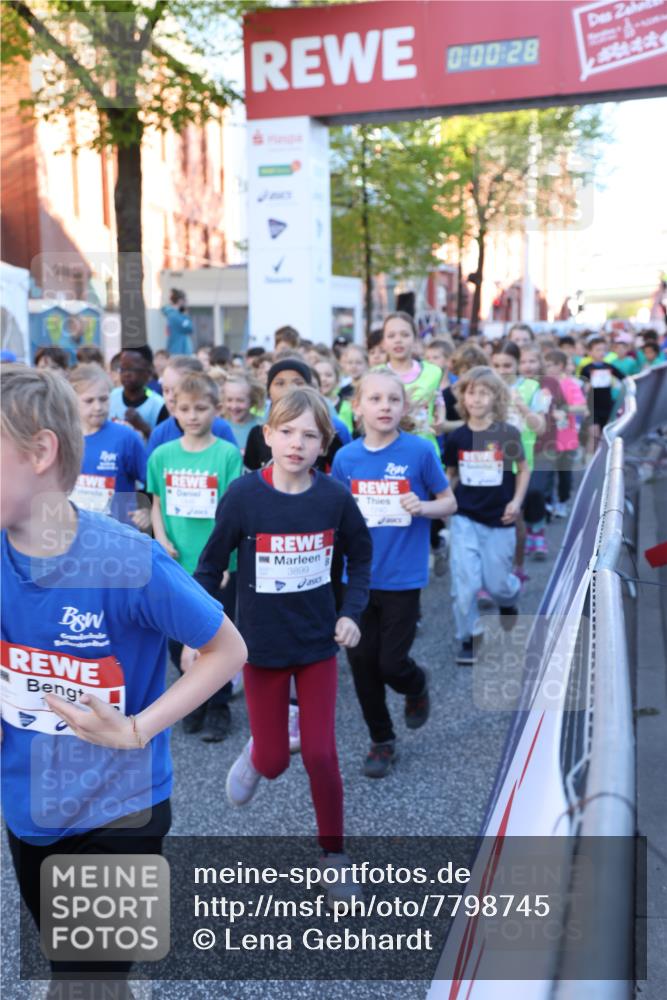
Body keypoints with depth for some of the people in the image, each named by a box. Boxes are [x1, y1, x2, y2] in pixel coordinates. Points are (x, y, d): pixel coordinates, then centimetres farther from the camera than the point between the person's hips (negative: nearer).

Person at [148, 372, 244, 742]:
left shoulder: (228, 454, -7)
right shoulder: (162, 455, 2)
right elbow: (157, 505, 9)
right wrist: (162, 540, -7)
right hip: (176, 565, 3)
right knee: (177, 640, 12)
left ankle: (218, 705, 27)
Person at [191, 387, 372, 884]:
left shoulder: (335, 497, -12)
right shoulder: (243, 495, -16)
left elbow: (361, 557, 5)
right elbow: (211, 567, -6)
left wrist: (352, 611, -6)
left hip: (319, 644, 1)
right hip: (262, 646, -1)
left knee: (321, 756, 3)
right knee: (275, 762, 8)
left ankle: (334, 853, 27)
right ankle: (256, 753, 47)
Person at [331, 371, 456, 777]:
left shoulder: (419, 451, -9)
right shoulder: (346, 458, 0)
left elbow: (449, 502, 0)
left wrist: (424, 506, -20)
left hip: (402, 577, -3)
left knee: (391, 664, -2)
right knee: (361, 661, 9)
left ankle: (417, 686, 36)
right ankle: (382, 740, 31)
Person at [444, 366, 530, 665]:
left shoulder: (508, 434, -8)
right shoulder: (456, 438, -3)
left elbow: (523, 469, 5)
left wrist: (516, 501, -5)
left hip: (499, 520, -1)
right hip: (465, 519, 1)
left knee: (497, 584, 7)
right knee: (464, 583, -5)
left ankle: (508, 601, 44)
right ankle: (468, 639, 13)